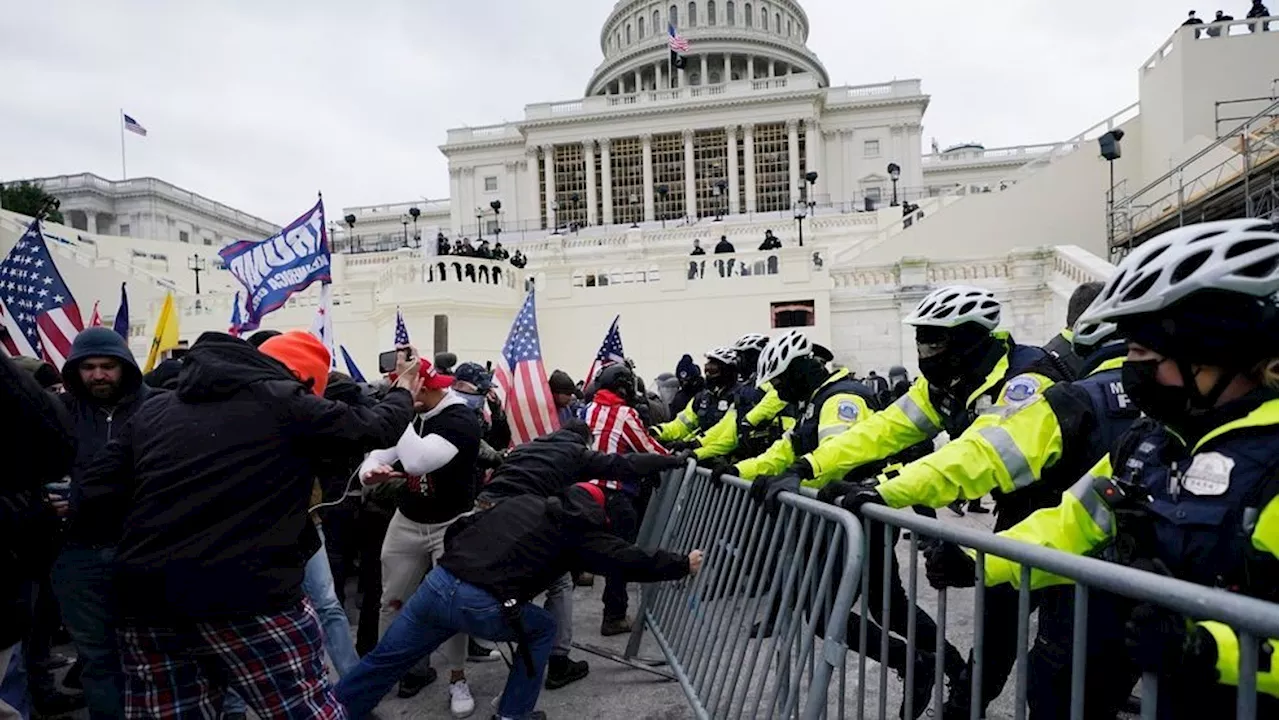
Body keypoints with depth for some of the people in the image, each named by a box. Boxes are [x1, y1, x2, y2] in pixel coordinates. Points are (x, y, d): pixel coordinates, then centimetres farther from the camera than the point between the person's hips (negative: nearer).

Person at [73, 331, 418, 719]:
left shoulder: (152, 410, 13)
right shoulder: (283, 401, -1)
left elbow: (91, 513, 9)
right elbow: (374, 427, 10)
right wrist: (403, 392, 29)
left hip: (148, 603, 6)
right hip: (249, 599, -6)